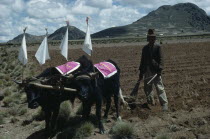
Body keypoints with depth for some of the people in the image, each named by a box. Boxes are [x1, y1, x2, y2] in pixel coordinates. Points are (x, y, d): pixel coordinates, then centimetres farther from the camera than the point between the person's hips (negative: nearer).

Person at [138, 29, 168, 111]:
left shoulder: (158, 47, 0)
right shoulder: (145, 48, 12)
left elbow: (161, 59, -5)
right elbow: (142, 60, 16)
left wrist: (160, 69, -17)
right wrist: (141, 72, 14)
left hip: (155, 71, -5)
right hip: (147, 72, 5)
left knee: (159, 88, -7)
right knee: (147, 88, 12)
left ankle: (164, 104, -3)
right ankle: (151, 102, 30)